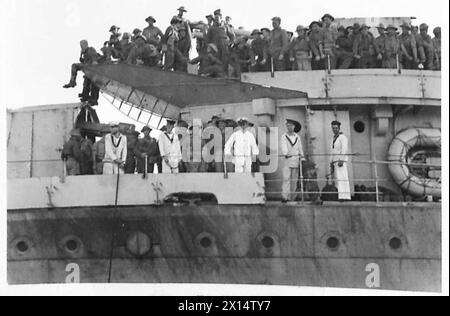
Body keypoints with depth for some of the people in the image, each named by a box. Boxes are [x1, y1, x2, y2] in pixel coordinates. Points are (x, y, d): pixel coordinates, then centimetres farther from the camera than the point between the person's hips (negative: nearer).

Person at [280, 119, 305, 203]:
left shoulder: (297, 137, 13)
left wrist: (302, 158, 10)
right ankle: (285, 197, -18)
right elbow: (283, 147, -7)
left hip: (296, 160, 3)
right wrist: (285, 153, -25)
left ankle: (292, 198, 6)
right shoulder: (284, 137, 3)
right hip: (287, 159, -3)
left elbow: (300, 148, 16)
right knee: (286, 178, -13)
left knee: (294, 179, 2)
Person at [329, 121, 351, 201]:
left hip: (341, 161, -9)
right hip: (335, 162, 9)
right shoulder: (334, 139, 23)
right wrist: (331, 163, 18)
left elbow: (344, 149, -15)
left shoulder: (342, 137, -4)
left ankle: (345, 196, -24)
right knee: (337, 179, 1)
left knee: (342, 178, -17)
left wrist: (341, 160, -24)